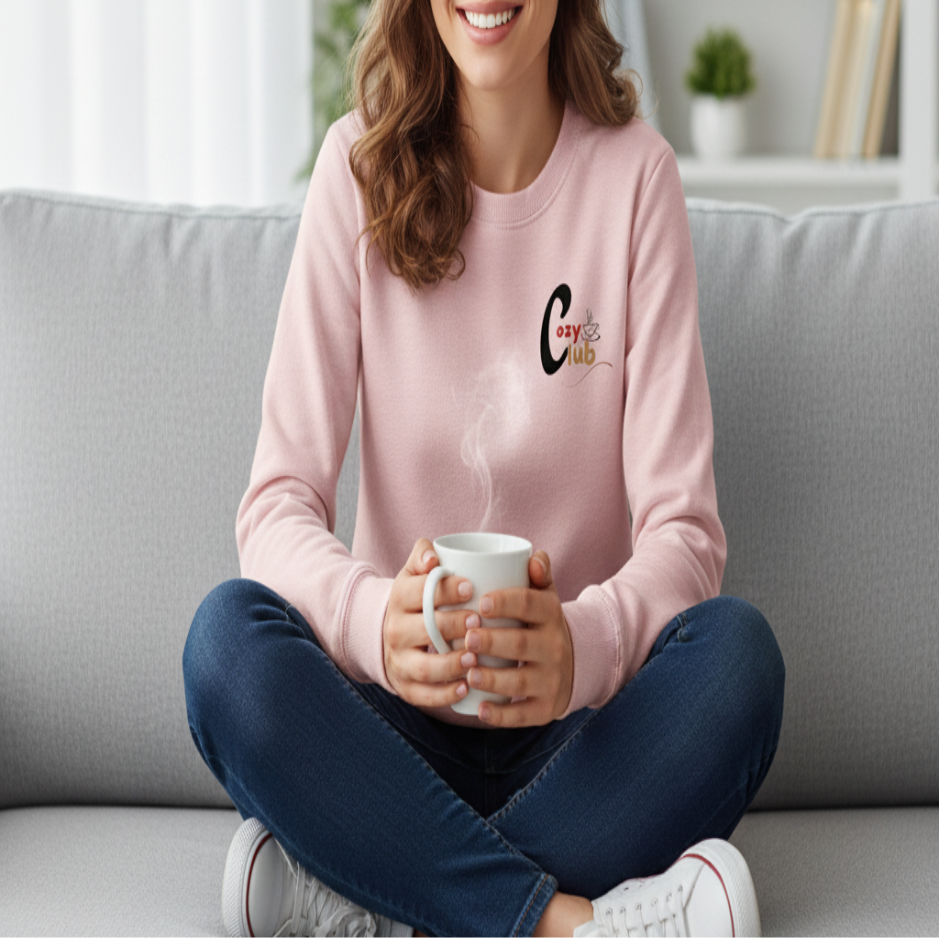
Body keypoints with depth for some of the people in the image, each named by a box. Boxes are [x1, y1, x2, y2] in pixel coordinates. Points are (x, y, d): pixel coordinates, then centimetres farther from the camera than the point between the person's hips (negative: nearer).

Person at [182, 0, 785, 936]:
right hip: (404, 703, 1)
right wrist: (374, 619, -33)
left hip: (582, 720, 0)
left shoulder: (634, 175, -4)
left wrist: (587, 642, -34)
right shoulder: (359, 166, -2)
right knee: (228, 631, -28)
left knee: (736, 645, -30)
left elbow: (682, 525, -10)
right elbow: (278, 504, -9)